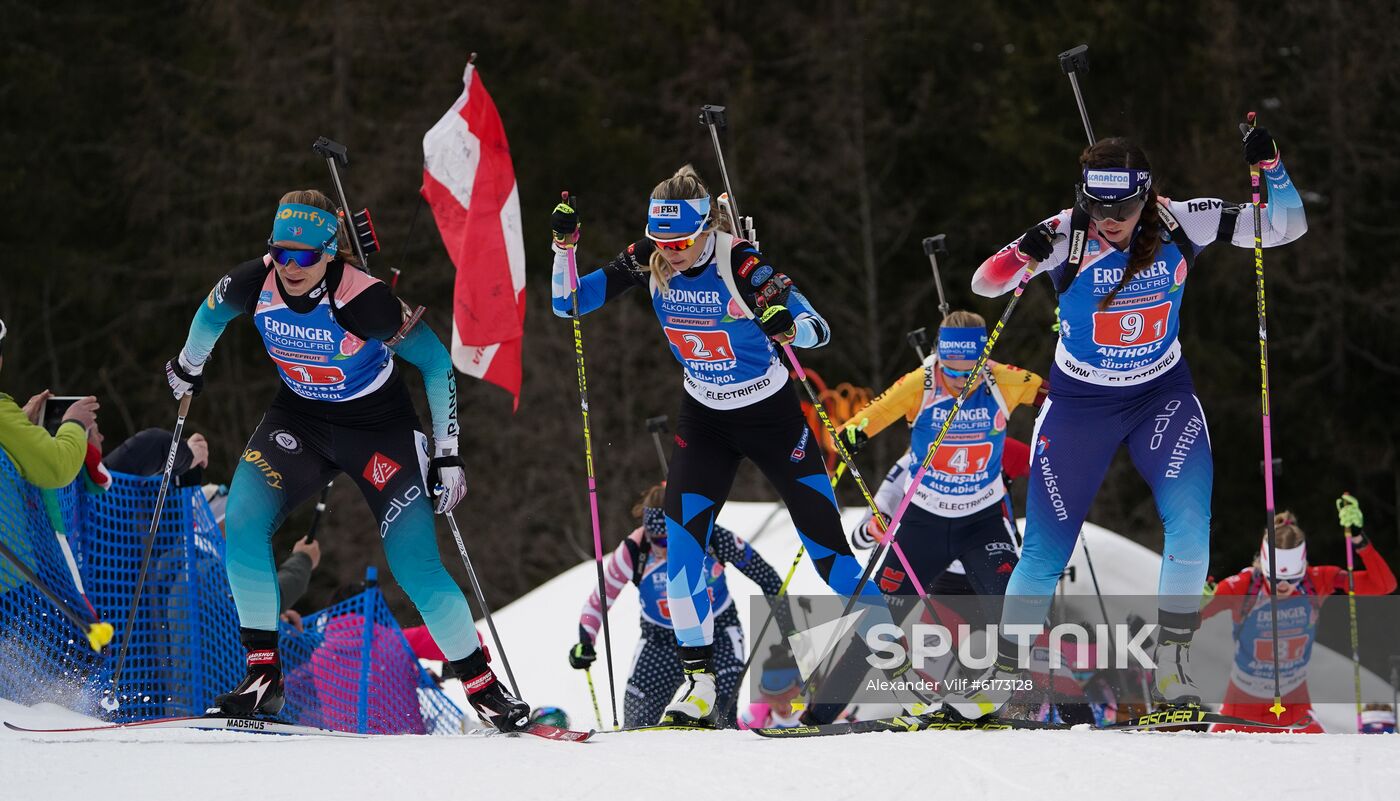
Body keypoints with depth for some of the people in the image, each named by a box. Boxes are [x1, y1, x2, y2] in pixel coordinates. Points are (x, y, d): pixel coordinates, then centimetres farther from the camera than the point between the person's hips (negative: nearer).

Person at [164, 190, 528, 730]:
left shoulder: (365, 301, -30)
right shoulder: (254, 285, -19)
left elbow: (436, 364, -18)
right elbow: (212, 313, 7)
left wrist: (448, 455, -16)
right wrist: (188, 368, 25)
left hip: (379, 428, -4)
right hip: (299, 419, 4)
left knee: (415, 564, -12)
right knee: (243, 521, -20)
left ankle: (484, 687, 6)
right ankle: (263, 676, -11)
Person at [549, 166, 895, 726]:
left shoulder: (742, 265, -26)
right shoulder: (649, 262, -12)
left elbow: (820, 331, -28)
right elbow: (568, 305, -6)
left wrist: (788, 327, -50)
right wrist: (564, 246, -23)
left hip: (771, 415, -4)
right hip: (704, 419, 4)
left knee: (825, 543, -5)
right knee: (680, 535, -14)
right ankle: (698, 679, -9)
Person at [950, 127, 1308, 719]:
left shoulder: (1181, 225, -15)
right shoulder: (1067, 237, -19)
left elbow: (1285, 228, -12)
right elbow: (984, 285, -22)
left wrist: (1269, 167, -30)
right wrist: (1026, 252, -43)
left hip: (1162, 396, 1)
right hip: (1080, 401, -1)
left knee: (1190, 520, -22)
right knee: (1045, 550, 0)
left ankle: (1172, 660, -10)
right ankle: (1001, 675, 17)